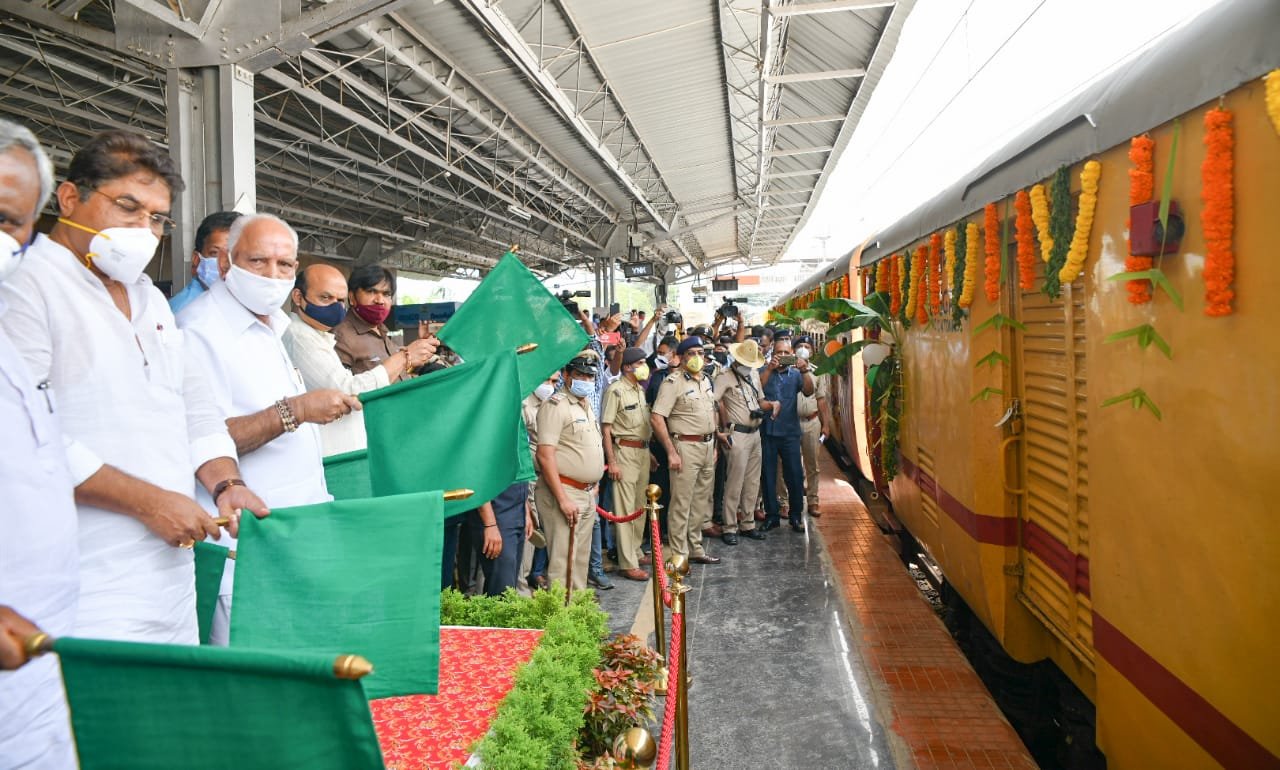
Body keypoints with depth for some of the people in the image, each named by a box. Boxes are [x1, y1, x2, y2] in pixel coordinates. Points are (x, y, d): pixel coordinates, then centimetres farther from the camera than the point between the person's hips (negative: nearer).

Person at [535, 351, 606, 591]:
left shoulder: (586, 406, 17)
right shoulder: (556, 405, -12)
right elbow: (545, 455, -19)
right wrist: (563, 499, -22)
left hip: (587, 493, 9)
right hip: (564, 492, -9)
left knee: (581, 557, 16)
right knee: (563, 560, -8)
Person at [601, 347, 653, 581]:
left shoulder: (641, 390, 14)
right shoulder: (615, 391, -10)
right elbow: (606, 428, -12)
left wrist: (650, 452, 17)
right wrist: (612, 462, -16)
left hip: (643, 451, 8)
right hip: (624, 451, -8)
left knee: (640, 505, 13)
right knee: (625, 509, -5)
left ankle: (635, 552, 26)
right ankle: (627, 564, -1)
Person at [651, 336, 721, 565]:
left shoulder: (706, 381, 13)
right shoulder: (674, 382, -11)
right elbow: (656, 418, -17)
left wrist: (714, 445, 14)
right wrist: (671, 452, -18)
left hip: (707, 446, 8)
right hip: (686, 446, -8)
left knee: (701, 502, 15)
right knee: (681, 504, -2)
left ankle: (695, 548, 27)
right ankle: (678, 555, 7)